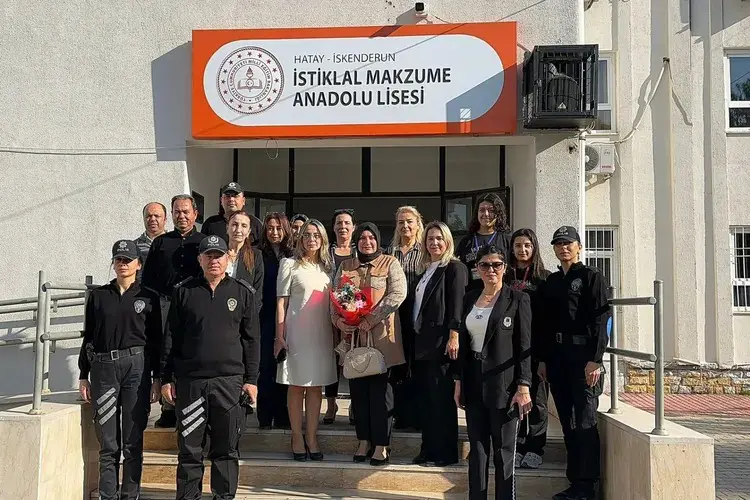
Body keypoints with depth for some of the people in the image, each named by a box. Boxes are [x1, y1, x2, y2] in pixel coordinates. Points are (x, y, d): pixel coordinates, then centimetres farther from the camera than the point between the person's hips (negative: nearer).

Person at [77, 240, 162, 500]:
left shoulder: (149, 298, 7)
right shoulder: (98, 295, 11)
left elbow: (156, 340, 6)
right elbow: (88, 337, 12)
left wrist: (157, 378, 2)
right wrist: (83, 375, 8)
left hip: (136, 367, -1)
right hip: (103, 368, 1)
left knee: (133, 440, 2)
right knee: (107, 441, 3)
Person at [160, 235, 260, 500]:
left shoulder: (243, 292, 5)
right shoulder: (184, 291, 7)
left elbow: (252, 339, 5)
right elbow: (171, 337, 8)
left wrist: (251, 379, 0)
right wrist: (166, 378, 4)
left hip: (230, 381, 0)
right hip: (190, 380, 1)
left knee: (226, 448, 7)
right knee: (189, 448, 7)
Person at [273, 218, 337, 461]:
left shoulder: (327, 268, 14)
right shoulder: (290, 264, 1)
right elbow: (281, 302, -3)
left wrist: (336, 331, 9)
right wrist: (280, 336, -9)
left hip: (322, 333, 4)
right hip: (297, 333, -4)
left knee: (316, 386, 6)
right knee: (297, 385, 1)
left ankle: (312, 437, 13)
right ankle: (297, 438, 10)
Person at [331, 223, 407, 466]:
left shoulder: (390, 263, 2)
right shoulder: (345, 267, 14)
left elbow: (398, 293, -10)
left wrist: (371, 319, -17)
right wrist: (338, 319, -10)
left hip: (380, 337, -4)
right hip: (352, 335, 4)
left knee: (380, 389, -1)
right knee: (358, 389, 8)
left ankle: (381, 445, 6)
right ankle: (364, 441, 19)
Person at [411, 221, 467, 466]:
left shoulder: (455, 268, -5)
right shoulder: (426, 270, 19)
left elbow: (457, 304, -13)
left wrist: (454, 336, -20)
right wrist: (416, 337, 14)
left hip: (441, 341, -8)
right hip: (422, 340, 8)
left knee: (441, 397, -4)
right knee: (424, 397, 9)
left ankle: (446, 452, 6)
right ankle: (428, 449, 18)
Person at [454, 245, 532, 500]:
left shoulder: (518, 299, -5)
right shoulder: (470, 298, 9)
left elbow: (525, 346, -8)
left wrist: (523, 386, -13)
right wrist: (459, 380, 11)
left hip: (503, 383, -5)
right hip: (474, 382, 5)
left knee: (504, 450, 3)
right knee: (477, 448, 11)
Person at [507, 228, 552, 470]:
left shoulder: (544, 278, 3)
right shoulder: (505, 277, 11)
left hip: (536, 349, -2)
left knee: (536, 399, 3)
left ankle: (534, 450, 13)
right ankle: (516, 448, 14)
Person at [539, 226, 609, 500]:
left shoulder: (592, 276, -2)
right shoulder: (552, 281, 16)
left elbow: (600, 319, -10)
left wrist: (595, 359, -17)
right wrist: (543, 359, 10)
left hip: (583, 354, -6)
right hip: (557, 355, 6)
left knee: (584, 421, -5)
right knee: (567, 421, 9)